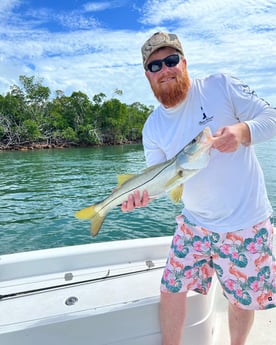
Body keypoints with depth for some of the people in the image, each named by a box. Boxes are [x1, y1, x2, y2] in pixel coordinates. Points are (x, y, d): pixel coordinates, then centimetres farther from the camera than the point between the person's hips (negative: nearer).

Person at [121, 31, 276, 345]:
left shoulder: (221, 86, -10)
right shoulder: (152, 127, 0)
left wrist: (242, 131, -29)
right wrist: (141, 192, -23)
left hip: (245, 222, -2)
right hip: (194, 223, 3)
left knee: (242, 300, 15)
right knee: (171, 289, 10)